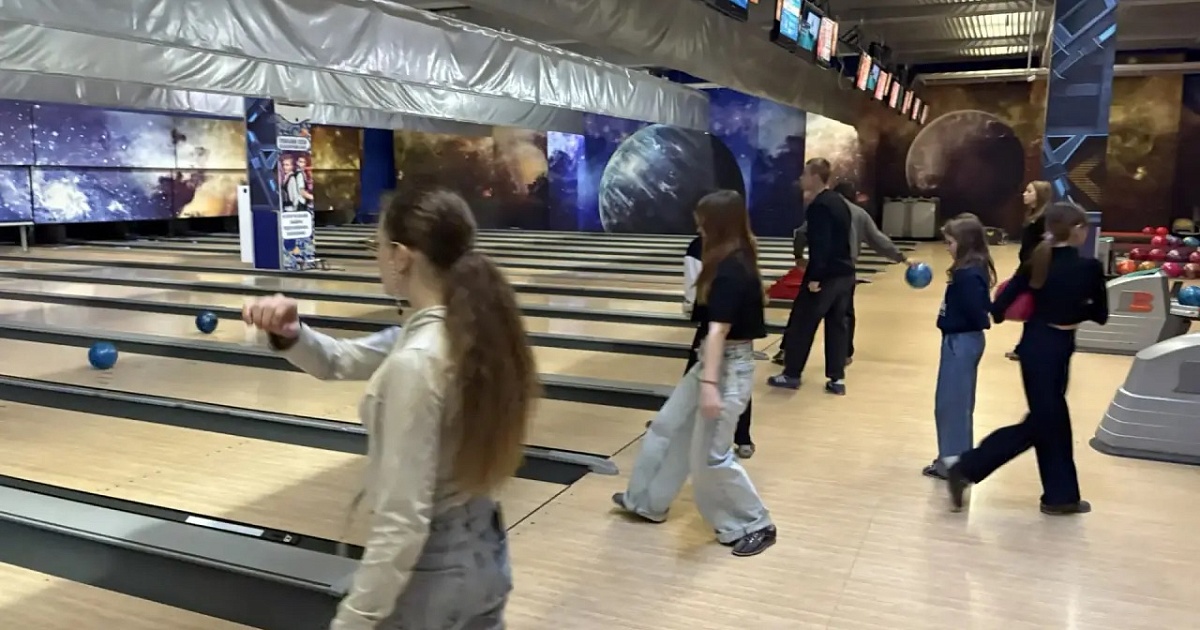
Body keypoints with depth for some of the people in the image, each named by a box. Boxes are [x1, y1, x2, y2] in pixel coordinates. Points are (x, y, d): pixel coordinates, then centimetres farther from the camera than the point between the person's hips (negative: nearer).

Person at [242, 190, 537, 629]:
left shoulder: (415, 363, -28)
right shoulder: (474, 329, -2)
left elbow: (403, 522, -26)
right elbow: (341, 361, 7)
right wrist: (290, 334, -12)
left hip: (429, 570, -8)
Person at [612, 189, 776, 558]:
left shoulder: (729, 271, -24)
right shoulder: (736, 262, 6)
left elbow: (718, 330, -31)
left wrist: (710, 384, -34)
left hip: (729, 368, -10)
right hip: (716, 361, 10)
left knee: (710, 456, -1)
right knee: (667, 428, 18)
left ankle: (755, 526, 15)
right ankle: (647, 501, 33)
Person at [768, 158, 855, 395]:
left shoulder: (819, 206, -16)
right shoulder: (839, 202, 13)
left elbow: (820, 244, -23)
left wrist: (815, 276, -22)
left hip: (825, 276, -9)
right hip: (845, 273, 9)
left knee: (801, 324, 3)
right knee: (837, 325, 10)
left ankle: (791, 374, 11)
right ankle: (837, 379, 12)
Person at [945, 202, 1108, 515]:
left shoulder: (1036, 262, -1)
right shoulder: (1089, 267, -13)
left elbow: (1000, 307, -6)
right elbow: (1100, 315, -3)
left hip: (1034, 343, 7)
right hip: (1055, 348, -6)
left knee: (1052, 418, 16)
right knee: (1040, 422, 4)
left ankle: (1061, 495, 26)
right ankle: (967, 469, -1)